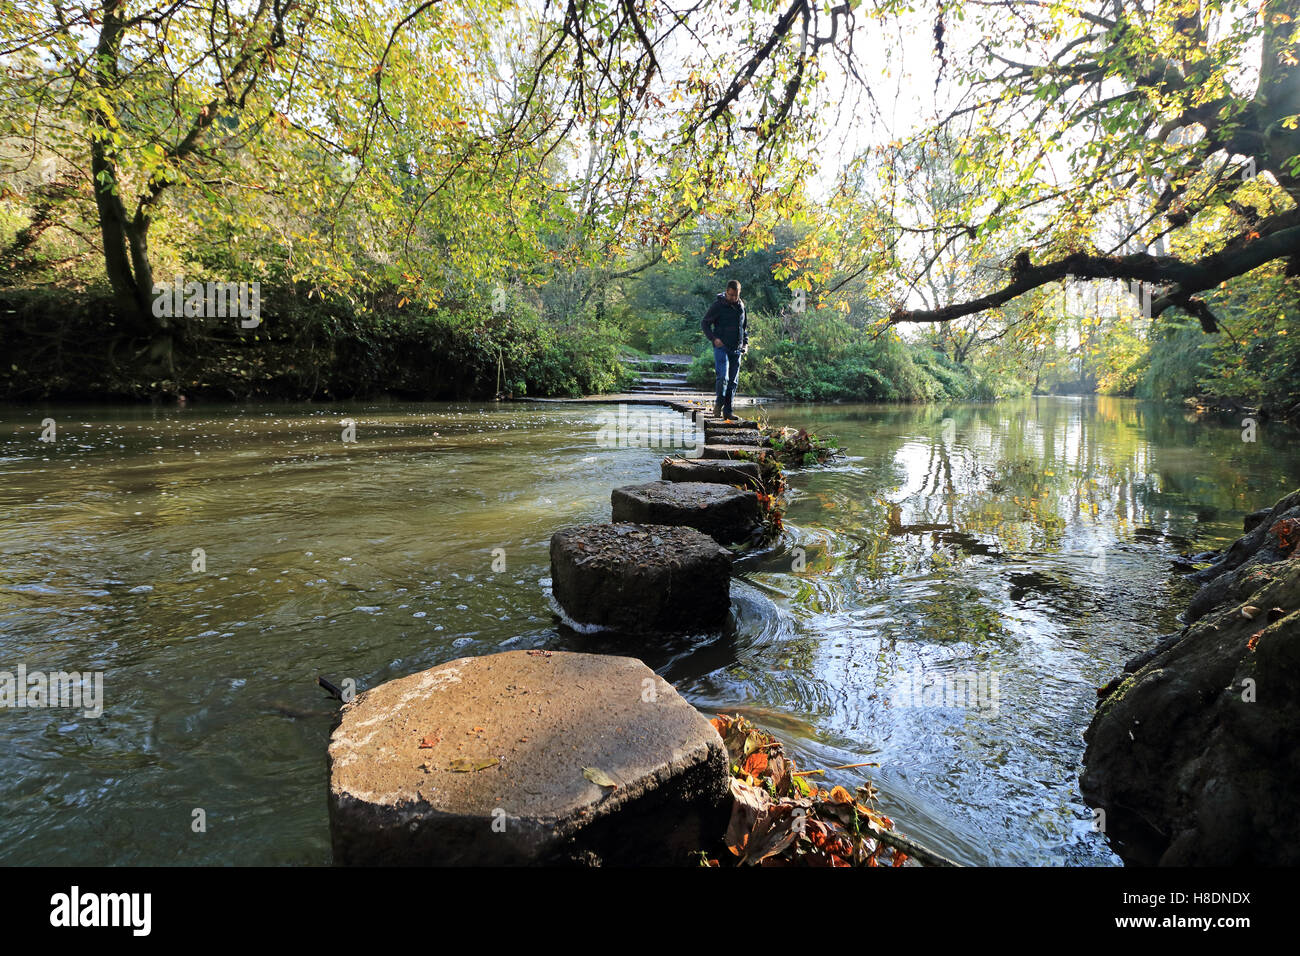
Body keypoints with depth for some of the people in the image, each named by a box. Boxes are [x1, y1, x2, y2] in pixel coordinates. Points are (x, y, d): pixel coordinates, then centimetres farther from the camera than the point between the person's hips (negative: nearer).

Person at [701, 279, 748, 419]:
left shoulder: (741, 305, 13)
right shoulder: (718, 305, -4)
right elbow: (704, 323, -1)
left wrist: (745, 342, 12)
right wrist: (713, 338, -15)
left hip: (736, 350, 5)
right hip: (722, 347, -5)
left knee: (733, 381, 4)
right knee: (723, 377, -20)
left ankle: (727, 411, 10)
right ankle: (718, 404, -3)